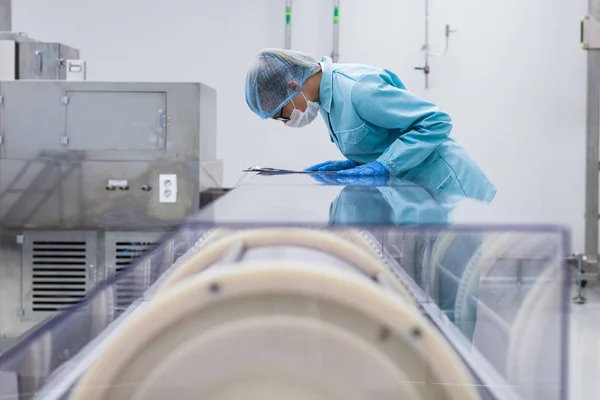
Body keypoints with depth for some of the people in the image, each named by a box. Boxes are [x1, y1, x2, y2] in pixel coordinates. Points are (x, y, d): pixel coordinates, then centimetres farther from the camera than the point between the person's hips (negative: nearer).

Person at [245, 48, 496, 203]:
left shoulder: (358, 89, -26)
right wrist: (351, 165, -2)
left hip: (444, 189, -9)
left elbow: (436, 122, -25)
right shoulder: (327, 94, 4)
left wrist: (382, 165, -28)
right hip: (415, 192, 9)